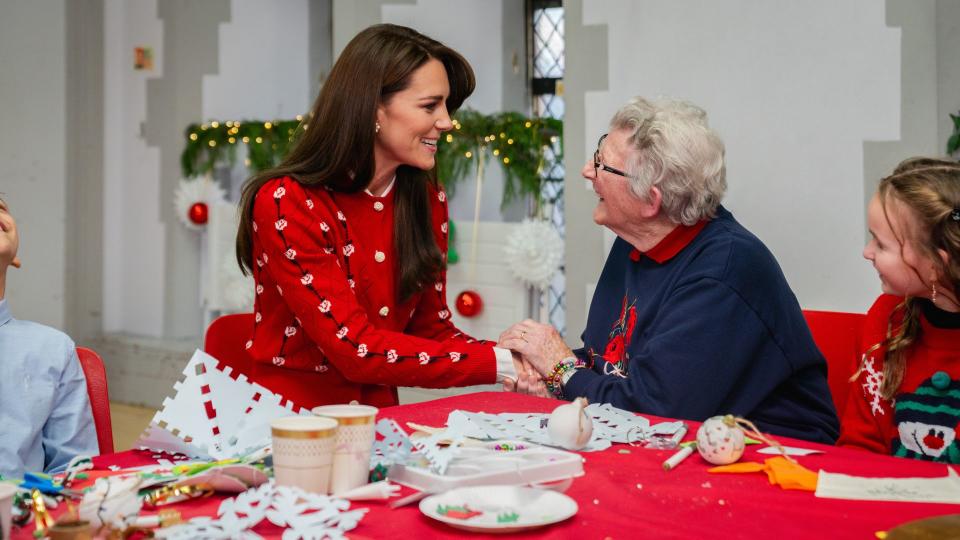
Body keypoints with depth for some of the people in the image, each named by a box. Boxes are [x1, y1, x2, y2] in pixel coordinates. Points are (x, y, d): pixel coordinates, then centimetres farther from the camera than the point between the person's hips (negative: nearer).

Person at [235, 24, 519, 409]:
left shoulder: (428, 202, 2)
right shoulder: (287, 203, -15)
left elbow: (430, 327, 6)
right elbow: (355, 349, -20)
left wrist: (515, 363, -11)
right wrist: (499, 363, -20)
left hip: (378, 422, 4)